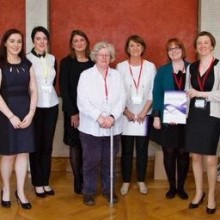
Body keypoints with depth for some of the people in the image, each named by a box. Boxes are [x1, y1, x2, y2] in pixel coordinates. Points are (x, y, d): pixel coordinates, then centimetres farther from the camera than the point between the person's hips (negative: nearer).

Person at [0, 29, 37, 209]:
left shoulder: (27, 64, 8)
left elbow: (34, 90, 6)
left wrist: (30, 113, -6)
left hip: (25, 113, 3)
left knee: (23, 153, 6)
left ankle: (21, 191, 18)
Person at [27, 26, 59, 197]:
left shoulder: (52, 59, 8)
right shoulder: (27, 59, -7)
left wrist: (49, 94, 10)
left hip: (51, 106, 4)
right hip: (35, 106, -4)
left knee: (47, 145, 8)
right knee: (36, 145, 3)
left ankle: (46, 182, 20)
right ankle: (37, 183, 16)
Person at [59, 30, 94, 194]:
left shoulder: (93, 62, 6)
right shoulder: (66, 62, -1)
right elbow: (64, 89, -6)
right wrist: (73, 112, -12)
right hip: (73, 110, -2)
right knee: (75, 145, 5)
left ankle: (85, 179, 16)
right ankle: (77, 181, 14)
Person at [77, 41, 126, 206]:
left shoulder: (117, 75, 9)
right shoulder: (86, 75, 1)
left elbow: (122, 99, 0)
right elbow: (82, 102, -8)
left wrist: (112, 117, -15)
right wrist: (99, 117, -18)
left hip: (113, 127, 2)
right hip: (91, 127, -2)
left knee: (109, 161, 11)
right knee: (91, 161, 4)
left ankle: (108, 189, 27)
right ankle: (89, 191, 19)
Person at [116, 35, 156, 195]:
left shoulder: (150, 67, 1)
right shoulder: (121, 67, 0)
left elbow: (153, 92, 0)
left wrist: (144, 112, -7)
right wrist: (126, 112, -8)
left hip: (144, 115, 1)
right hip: (126, 115, 0)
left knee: (142, 149, 6)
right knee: (126, 150, 5)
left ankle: (141, 181, 21)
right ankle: (126, 181, 17)